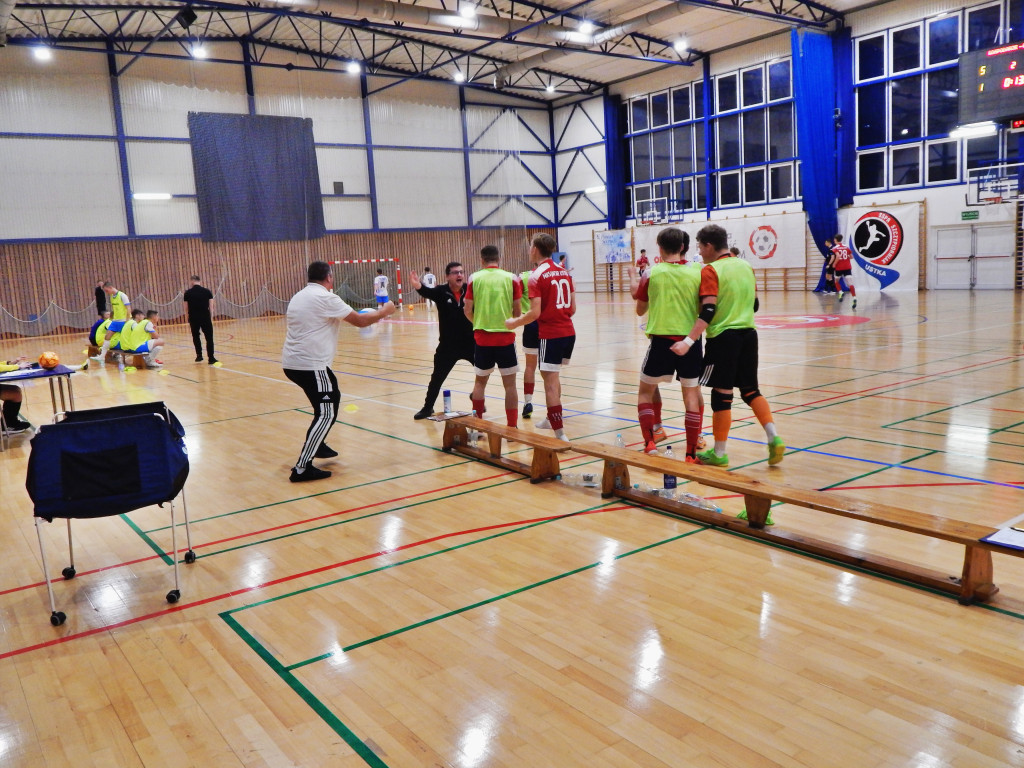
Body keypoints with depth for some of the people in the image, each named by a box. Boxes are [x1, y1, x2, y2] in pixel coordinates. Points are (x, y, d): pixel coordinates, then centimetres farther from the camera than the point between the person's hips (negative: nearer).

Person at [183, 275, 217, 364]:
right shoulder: (207, 291, 0)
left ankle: (199, 355, 22)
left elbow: (186, 309, 2)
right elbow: (211, 307, -1)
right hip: (206, 318, -1)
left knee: (195, 337, 20)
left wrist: (187, 321, 10)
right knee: (209, 338, 5)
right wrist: (211, 319, 6)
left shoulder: (188, 293, 0)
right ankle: (211, 358, 1)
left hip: (193, 319, 1)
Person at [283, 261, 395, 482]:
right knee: (326, 413, -7)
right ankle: (302, 468, -12)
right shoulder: (325, 298, -10)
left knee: (332, 397, 26)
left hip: (292, 362, 10)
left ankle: (318, 445, 34)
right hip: (310, 364, -9)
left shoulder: (299, 297, 16)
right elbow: (360, 321, -8)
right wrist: (384, 312, 9)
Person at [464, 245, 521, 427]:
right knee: (510, 384, 6)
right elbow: (517, 312, 0)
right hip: (506, 337, -1)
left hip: (482, 337, 2)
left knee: (480, 381, 17)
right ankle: (512, 427, 7)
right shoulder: (511, 278, 0)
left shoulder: (474, 278, 1)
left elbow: (468, 311, 1)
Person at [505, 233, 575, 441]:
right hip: (568, 332, 7)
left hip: (550, 335, -7)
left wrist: (514, 322, -3)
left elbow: (535, 313, -17)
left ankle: (560, 434, -5)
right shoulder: (564, 272, 9)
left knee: (550, 382, -3)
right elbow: (573, 308, 11)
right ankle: (552, 419, 36)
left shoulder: (537, 276, -10)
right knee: (552, 376, 24)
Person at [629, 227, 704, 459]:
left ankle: (650, 442, 2)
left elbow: (640, 310, 9)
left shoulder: (653, 273, -3)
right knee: (691, 394, 9)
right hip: (690, 341, 1)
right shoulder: (697, 271, -1)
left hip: (662, 340, -1)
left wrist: (634, 284, 23)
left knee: (646, 391, 15)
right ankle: (691, 453, 9)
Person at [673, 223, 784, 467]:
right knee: (750, 390, 17)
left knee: (722, 394, 1)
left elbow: (708, 311, -20)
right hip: (748, 334, 6)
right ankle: (774, 438, 4)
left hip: (723, 337, -6)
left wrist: (688, 341, -24)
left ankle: (719, 453, 10)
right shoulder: (746, 266, 10)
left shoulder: (711, 271, -10)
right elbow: (755, 305, 15)